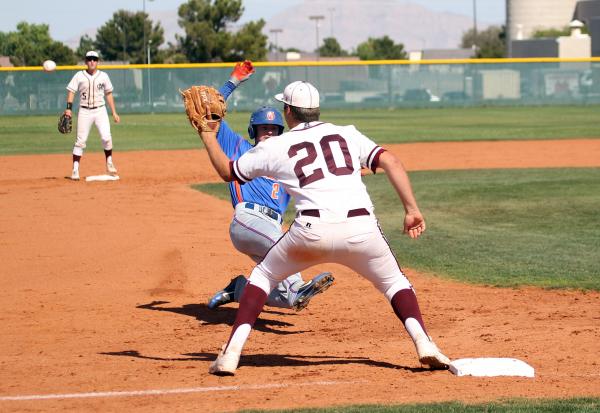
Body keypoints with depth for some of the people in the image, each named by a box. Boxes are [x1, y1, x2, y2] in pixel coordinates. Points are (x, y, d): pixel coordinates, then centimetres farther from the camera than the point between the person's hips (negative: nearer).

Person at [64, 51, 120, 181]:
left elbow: (109, 94, 11)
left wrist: (114, 112, 8)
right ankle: (75, 169, 0)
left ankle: (109, 162, 6)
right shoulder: (79, 76, 0)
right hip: (84, 111, -1)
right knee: (81, 140, -4)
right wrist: (69, 108, -16)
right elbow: (71, 91, -2)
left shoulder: (103, 76, 5)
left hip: (100, 111, 1)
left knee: (106, 137, -15)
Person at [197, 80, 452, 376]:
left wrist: (208, 137, 41)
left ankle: (232, 352, 9)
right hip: (362, 228, 1)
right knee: (395, 283, 24)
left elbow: (227, 172, 28)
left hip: (312, 230, -1)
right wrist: (412, 209, 5)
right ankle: (423, 343, -1)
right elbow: (391, 162, 7)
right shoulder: (347, 134, 20)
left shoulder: (274, 147, 16)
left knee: (263, 276, 23)